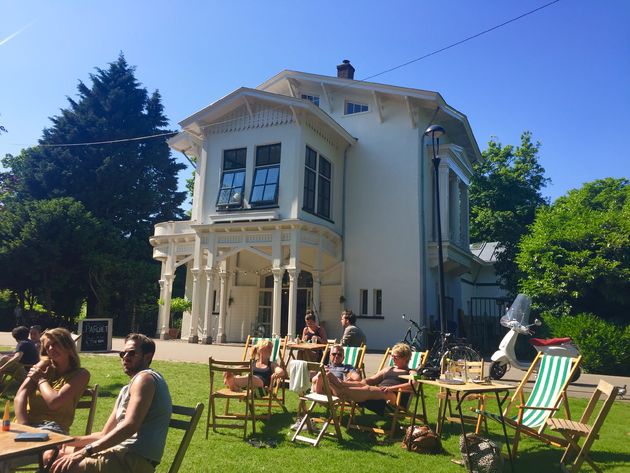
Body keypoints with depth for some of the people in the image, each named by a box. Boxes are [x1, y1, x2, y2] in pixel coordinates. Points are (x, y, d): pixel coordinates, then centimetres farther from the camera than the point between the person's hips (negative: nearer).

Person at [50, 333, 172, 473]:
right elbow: (105, 434, 23)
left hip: (135, 459, -10)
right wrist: (68, 441, 12)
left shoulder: (145, 378, -9)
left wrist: (85, 451, -23)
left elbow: (130, 426, -22)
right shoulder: (127, 390, 24)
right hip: (124, 453, 10)